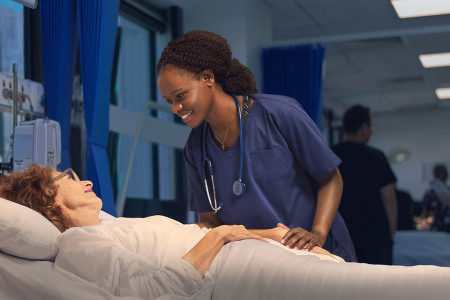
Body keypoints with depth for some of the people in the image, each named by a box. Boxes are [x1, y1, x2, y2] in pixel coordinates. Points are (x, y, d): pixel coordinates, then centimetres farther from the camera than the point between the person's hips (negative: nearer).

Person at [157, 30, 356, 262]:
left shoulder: (279, 114, -8)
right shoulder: (195, 150, 7)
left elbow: (331, 179, -2)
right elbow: (210, 219, 11)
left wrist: (317, 234, -17)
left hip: (321, 253, -6)